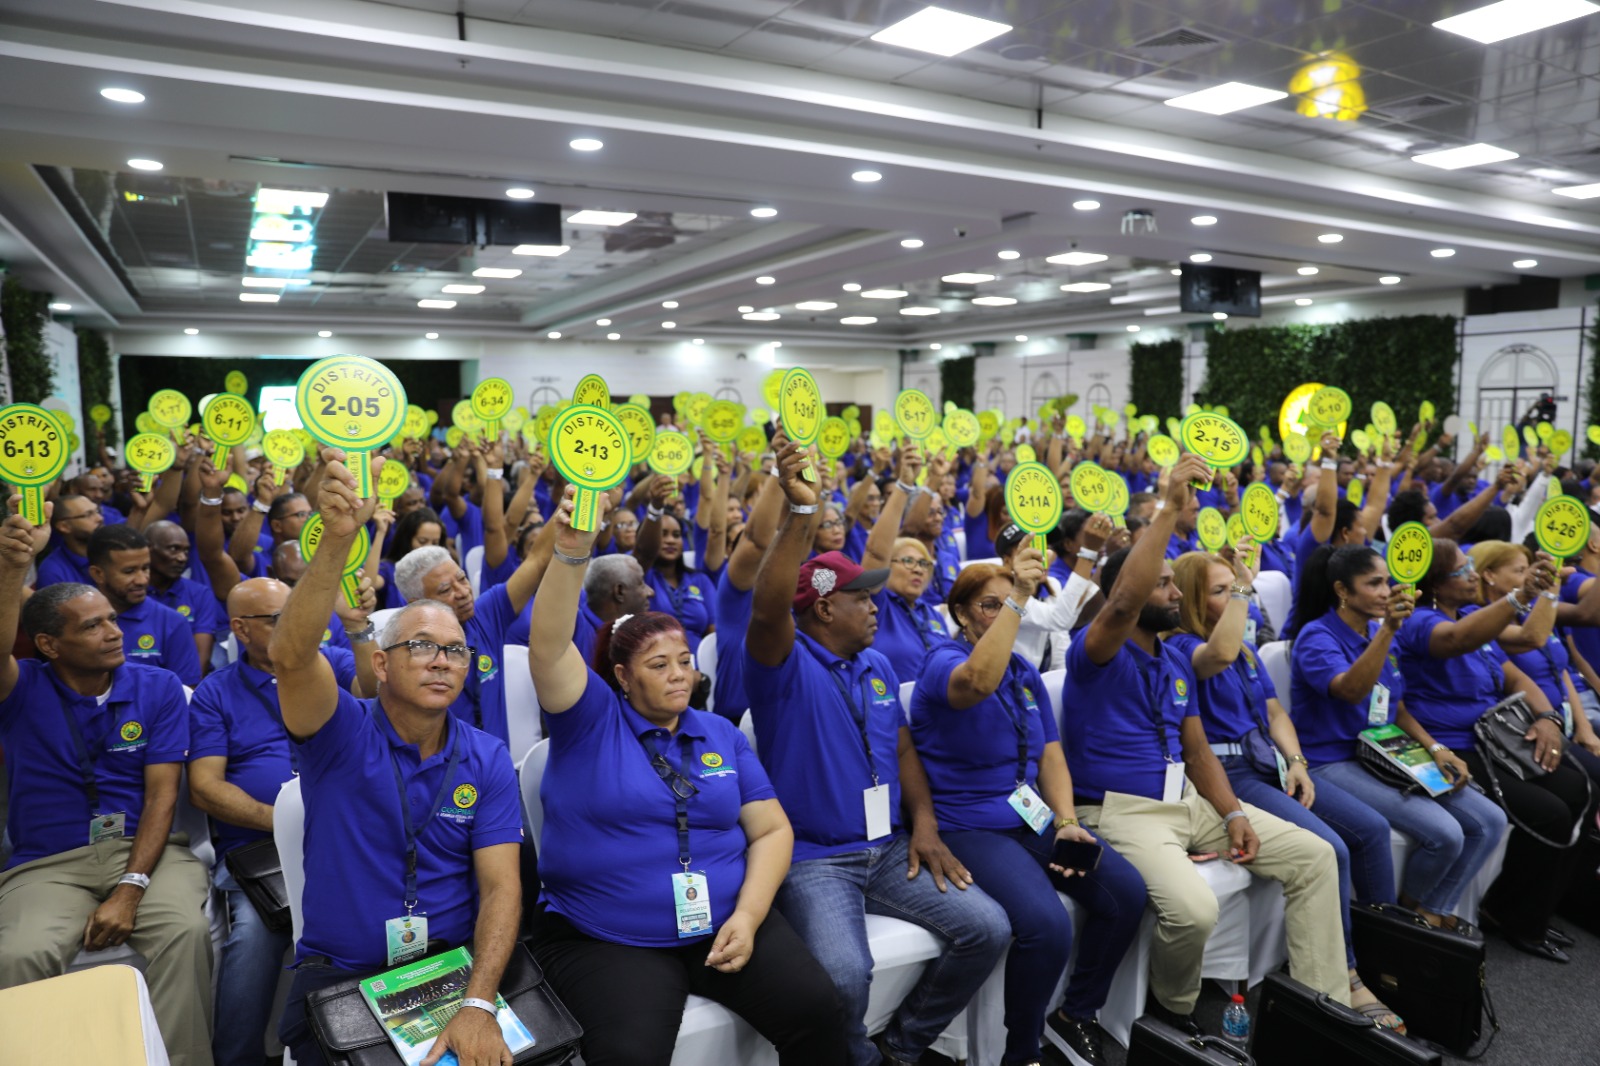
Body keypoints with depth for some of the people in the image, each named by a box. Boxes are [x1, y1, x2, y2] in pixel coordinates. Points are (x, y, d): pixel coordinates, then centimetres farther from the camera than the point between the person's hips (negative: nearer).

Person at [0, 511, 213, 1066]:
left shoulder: (158, 687, 3)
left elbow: (162, 793, -3)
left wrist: (129, 889, -14)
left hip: (143, 850, 0)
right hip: (47, 863, 1)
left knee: (186, 932, -29)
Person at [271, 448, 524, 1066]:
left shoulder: (487, 760, 0)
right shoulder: (342, 732, -6)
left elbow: (501, 885, -6)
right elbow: (291, 655, -27)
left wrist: (478, 1004, -20)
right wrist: (339, 537, -42)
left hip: (456, 964, 1)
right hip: (338, 972, -1)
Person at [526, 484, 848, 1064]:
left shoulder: (721, 733, 11)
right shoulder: (591, 720, 0)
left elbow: (772, 829, 9)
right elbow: (549, 645, -17)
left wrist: (748, 916, -6)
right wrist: (570, 553, -32)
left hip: (724, 923, 3)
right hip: (603, 938, -3)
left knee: (819, 1012, -15)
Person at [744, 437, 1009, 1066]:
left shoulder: (879, 669, 12)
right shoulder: (786, 666, -10)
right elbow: (767, 610, -31)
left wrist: (925, 826, 2)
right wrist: (800, 512, -40)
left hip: (888, 850, 7)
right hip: (811, 860, -6)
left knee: (988, 928, -6)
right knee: (844, 972, -30)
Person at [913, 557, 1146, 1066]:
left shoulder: (1025, 671, 11)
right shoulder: (943, 661, -11)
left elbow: (1051, 757, 11)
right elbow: (979, 681, -37)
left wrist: (1067, 821, -5)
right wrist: (1015, 599, -36)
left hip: (1034, 817, 7)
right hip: (971, 828, -7)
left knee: (1127, 891, -10)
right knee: (1047, 925, -27)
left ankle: (1076, 1014, 13)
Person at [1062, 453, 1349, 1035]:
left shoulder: (1178, 662, 13)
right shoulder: (1095, 654, -12)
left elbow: (1197, 751, 14)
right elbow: (1124, 603, -35)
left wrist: (1233, 813, -1)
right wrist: (1169, 510, -35)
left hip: (1190, 802, 8)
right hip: (1123, 810, -8)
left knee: (1314, 856, 4)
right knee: (1193, 908, -31)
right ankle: (1173, 1008, 2)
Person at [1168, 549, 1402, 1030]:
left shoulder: (1247, 648, 18)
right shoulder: (1181, 647, -10)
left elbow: (1275, 712, 16)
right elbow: (1221, 654, -35)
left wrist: (1296, 762, 0)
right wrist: (1244, 586, -26)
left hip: (1269, 764, 9)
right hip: (1226, 774, -8)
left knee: (1372, 828, -2)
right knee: (1330, 849, -22)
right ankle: (1344, 978, -8)